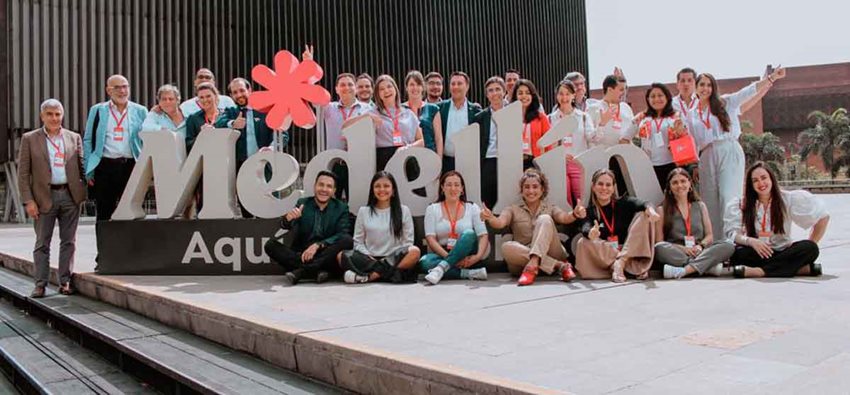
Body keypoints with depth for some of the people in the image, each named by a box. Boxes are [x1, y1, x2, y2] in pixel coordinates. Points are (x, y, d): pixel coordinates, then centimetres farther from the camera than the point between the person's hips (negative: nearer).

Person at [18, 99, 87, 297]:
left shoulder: (74, 138, 10)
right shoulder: (30, 139, 3)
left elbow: (81, 166, 14)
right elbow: (23, 172, 0)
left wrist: (88, 180, -3)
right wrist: (28, 201, -7)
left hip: (70, 196, 2)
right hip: (44, 197, -2)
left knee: (68, 242, 6)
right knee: (42, 243, 4)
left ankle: (65, 282, 14)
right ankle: (40, 284, 9)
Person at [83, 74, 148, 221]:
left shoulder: (140, 111, 9)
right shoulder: (97, 111, 9)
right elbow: (88, 141, 9)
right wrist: (89, 170, 1)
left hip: (131, 166, 0)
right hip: (105, 166, 0)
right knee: (104, 214, 5)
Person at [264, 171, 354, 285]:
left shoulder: (341, 208, 4)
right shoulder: (302, 203, 6)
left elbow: (343, 235, -9)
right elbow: (285, 226, -9)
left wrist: (317, 245, -23)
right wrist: (288, 218, -34)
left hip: (325, 257, -1)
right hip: (301, 255, 1)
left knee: (348, 241, -27)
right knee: (270, 244, -18)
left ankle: (300, 271, -28)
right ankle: (317, 271, -31)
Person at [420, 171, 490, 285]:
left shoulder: (472, 208, 7)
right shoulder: (432, 209, 5)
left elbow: (483, 236, -2)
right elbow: (431, 239, -5)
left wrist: (478, 256, -21)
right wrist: (449, 257, -20)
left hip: (467, 256, 0)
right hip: (442, 255, 0)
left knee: (469, 234, -29)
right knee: (424, 261, -32)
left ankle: (441, 268, -36)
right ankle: (469, 273, -30)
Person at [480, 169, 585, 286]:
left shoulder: (550, 208, 13)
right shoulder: (513, 210, 12)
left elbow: (564, 217, -9)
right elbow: (500, 223, -9)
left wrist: (575, 215, -34)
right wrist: (490, 218, -33)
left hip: (550, 255, 0)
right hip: (524, 259, 1)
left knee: (544, 219, -20)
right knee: (507, 247, -31)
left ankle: (532, 265, -40)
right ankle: (559, 265, -30)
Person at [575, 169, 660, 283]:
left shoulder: (623, 203, 3)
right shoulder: (590, 212, 1)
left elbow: (642, 204, -19)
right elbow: (585, 228, -21)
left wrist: (650, 209, -45)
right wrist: (591, 233, -47)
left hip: (630, 254, 0)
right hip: (606, 257, 0)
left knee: (643, 216, -16)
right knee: (584, 243, -26)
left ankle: (620, 263, -26)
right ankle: (634, 267, -27)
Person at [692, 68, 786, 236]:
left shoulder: (725, 102, 10)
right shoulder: (692, 114, 17)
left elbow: (749, 91, 0)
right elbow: (693, 143, 17)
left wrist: (771, 77, -11)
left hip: (729, 152, -3)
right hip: (707, 157, 3)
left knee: (728, 197, -13)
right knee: (710, 201, 0)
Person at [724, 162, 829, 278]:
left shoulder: (788, 199, 3)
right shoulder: (741, 204, 2)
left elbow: (823, 216, 7)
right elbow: (732, 233, -7)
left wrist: (810, 245, -1)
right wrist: (750, 241, -28)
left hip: (783, 253, 1)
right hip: (756, 254, -1)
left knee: (810, 248, -28)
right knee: (738, 253, -33)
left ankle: (756, 271, -37)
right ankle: (799, 268, -31)